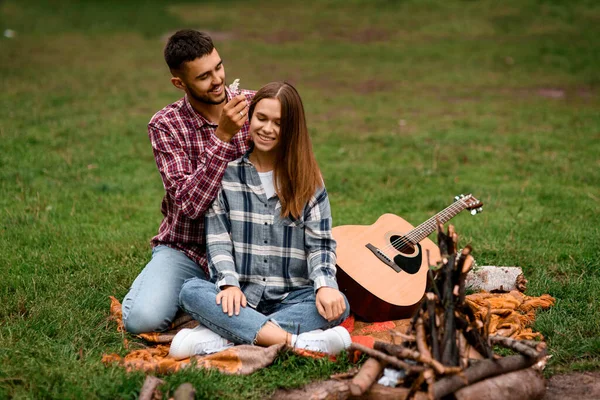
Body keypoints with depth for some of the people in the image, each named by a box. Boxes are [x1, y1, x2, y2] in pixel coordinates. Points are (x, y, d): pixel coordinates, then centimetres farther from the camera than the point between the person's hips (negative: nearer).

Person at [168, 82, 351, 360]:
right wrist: (228, 283, -17)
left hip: (292, 297, 0)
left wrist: (324, 285, -18)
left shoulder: (307, 179, 9)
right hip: (240, 296, 0)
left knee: (337, 305, -30)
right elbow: (217, 238, 1)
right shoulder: (227, 171, 8)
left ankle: (220, 339, -37)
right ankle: (295, 341, -43)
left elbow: (320, 242, 2)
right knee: (191, 291, -30)